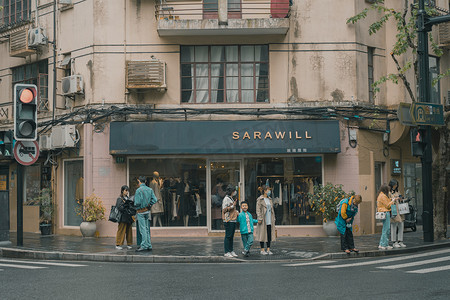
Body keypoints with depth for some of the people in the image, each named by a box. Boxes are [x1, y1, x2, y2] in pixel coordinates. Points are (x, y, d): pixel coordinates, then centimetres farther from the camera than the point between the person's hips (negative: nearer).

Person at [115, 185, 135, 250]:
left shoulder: (128, 199, 16)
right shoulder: (120, 199, -4)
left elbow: (131, 207, 19)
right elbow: (119, 207, -16)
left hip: (129, 218, 7)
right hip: (123, 218, -7)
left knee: (129, 231, 8)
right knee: (121, 231, -6)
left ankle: (129, 244, 14)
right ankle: (118, 245, -2)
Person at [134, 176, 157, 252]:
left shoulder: (139, 190, -14)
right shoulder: (150, 190, 6)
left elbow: (137, 202, -17)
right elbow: (154, 200, 0)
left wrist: (136, 208, 1)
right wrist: (149, 205, 9)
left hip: (141, 212, -6)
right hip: (147, 211, 6)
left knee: (143, 229, -6)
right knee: (147, 229, 12)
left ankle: (144, 245, -6)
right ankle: (149, 245, 14)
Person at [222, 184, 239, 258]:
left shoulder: (231, 199, 19)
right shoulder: (226, 199, -10)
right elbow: (224, 209, -16)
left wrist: (236, 212, 14)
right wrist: (233, 206, -18)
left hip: (233, 220, 9)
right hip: (228, 220, -9)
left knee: (231, 236, 10)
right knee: (228, 236, -7)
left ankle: (231, 251, 14)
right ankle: (227, 252, -4)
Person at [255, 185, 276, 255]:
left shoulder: (270, 199, 14)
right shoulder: (260, 199, -6)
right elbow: (258, 210, -9)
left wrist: (273, 219, 14)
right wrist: (259, 219, -16)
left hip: (270, 220, 6)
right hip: (263, 220, -6)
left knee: (269, 234, 6)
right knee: (263, 234, -2)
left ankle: (268, 249, 12)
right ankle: (262, 250, 5)